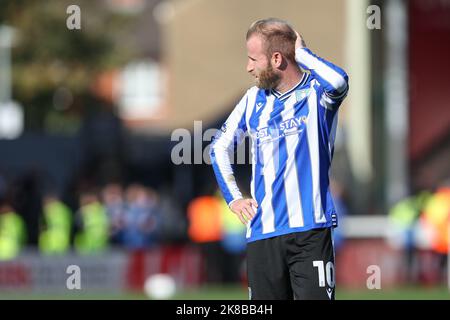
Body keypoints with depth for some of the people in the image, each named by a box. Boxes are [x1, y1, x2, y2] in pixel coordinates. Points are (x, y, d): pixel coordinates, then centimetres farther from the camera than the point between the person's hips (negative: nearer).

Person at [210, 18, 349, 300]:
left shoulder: (316, 92, -2)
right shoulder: (255, 99, 13)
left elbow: (339, 81, -28)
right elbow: (219, 147, 26)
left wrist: (301, 52, -11)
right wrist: (233, 198, 15)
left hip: (310, 231, -5)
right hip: (262, 234, 5)